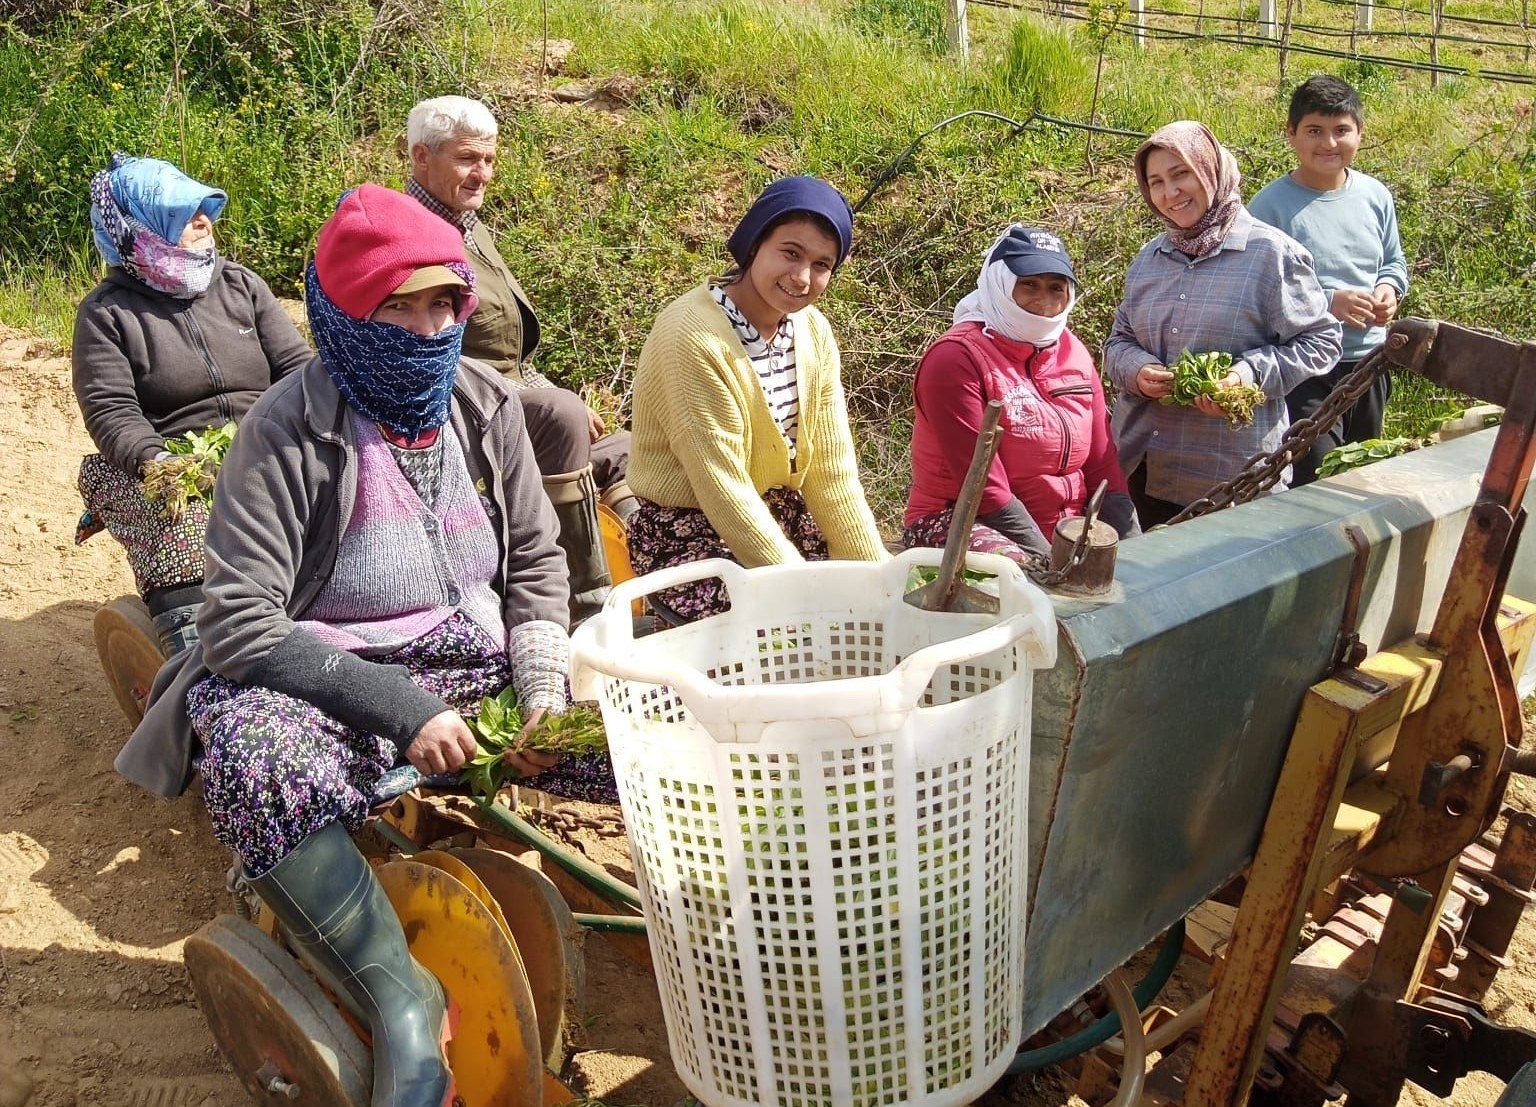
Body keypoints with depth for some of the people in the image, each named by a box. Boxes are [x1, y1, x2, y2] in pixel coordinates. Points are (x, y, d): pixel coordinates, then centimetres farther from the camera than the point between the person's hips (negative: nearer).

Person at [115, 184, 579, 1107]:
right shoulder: (289, 432, -14)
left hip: (479, 665, 5)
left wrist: (543, 687, -8)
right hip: (332, 681, -4)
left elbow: (536, 560, 9)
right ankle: (403, 1003, -24)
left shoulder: (485, 406, 1)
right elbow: (239, 624, -19)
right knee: (256, 754, -36)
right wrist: (401, 708, -27)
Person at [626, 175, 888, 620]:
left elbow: (833, 471, -1)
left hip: (781, 518, 7)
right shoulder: (692, 336, -22)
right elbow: (724, 491, -23)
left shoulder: (815, 333, 0)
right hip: (690, 534, -7)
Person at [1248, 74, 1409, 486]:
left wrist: (1389, 289, -4)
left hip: (1369, 361, 7)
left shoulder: (1375, 195, 5)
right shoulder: (1271, 205, -14)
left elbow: (1394, 261, 18)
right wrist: (1328, 302, -23)